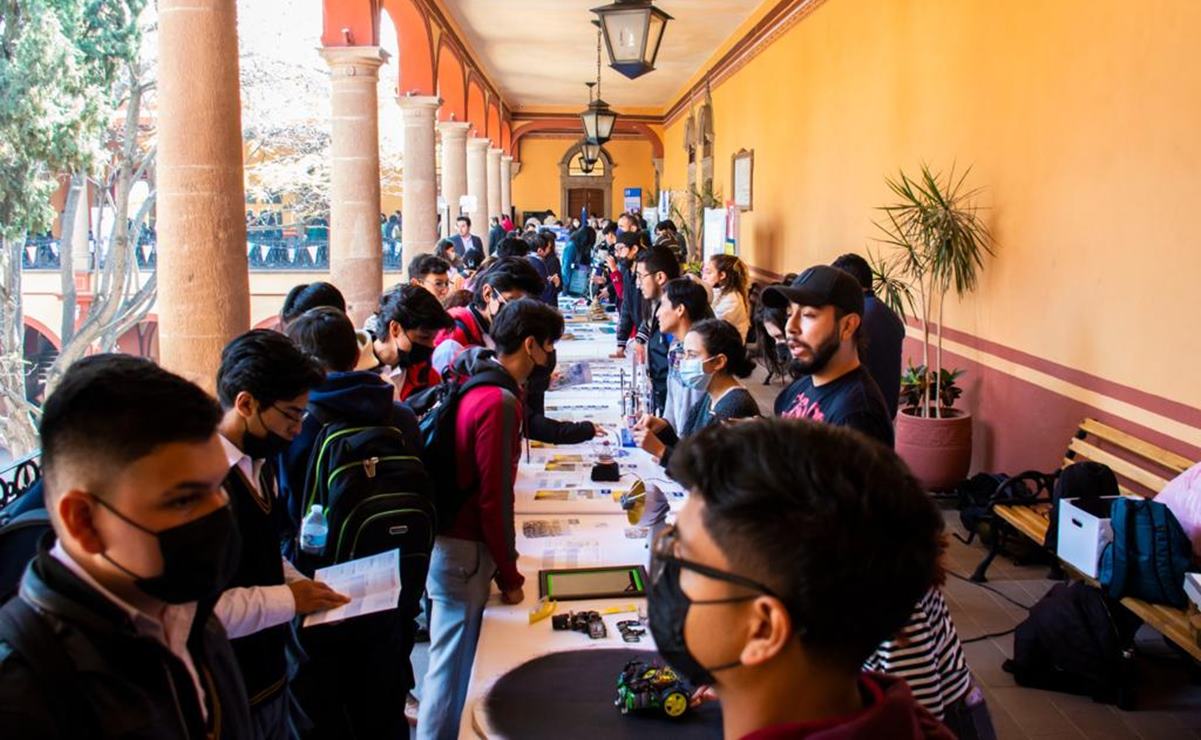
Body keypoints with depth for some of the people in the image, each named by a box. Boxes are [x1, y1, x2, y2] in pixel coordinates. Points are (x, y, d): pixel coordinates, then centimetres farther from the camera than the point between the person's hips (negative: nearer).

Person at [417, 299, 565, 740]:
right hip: (462, 553, -9)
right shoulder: (500, 402, -20)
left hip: (445, 535, 9)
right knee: (453, 666, 3)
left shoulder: (473, 385, 7)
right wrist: (509, 575, -11)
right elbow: (494, 497, -20)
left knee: (451, 660, 20)